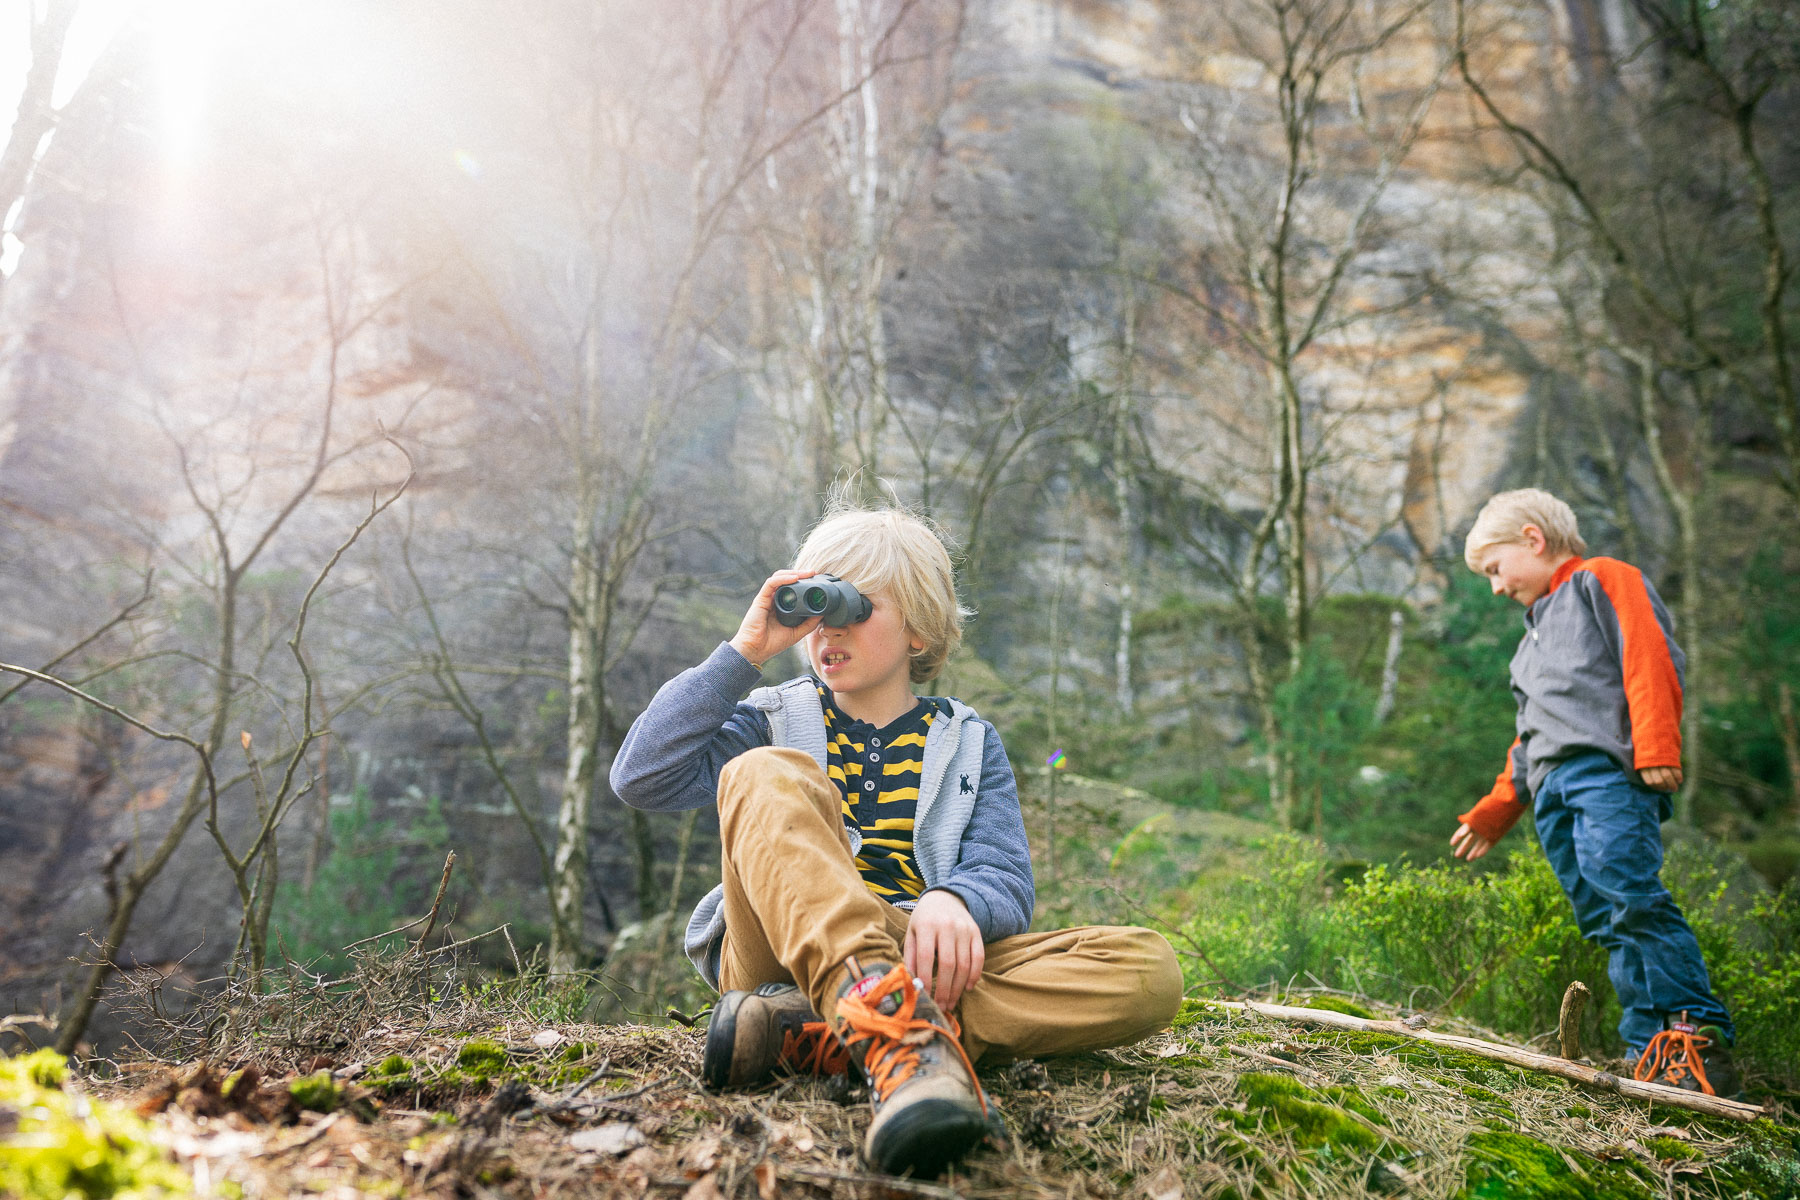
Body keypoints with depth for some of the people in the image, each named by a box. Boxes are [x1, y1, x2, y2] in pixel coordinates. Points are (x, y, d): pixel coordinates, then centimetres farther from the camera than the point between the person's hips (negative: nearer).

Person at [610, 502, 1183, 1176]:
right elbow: (640, 778, -1)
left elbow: (1006, 880, 4)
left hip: (923, 961, 2)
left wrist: (953, 901, -21)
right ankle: (895, 1029, -49)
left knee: (1148, 972, -23)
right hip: (785, 956, -1)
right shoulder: (773, 720, 16)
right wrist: (743, 653, 0)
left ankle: (813, 1037, -35)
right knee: (766, 774, -27)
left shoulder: (967, 742, 19)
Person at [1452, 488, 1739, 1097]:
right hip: (1552, 792, 8)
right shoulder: (1536, 634, 36)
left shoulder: (1604, 579, 11)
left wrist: (1657, 746, -18)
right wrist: (1499, 807, 31)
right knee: (1605, 924, -2)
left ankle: (1700, 1034, -19)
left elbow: (1650, 656, -5)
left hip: (1607, 769, -8)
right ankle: (1651, 1053, -5)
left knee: (1629, 892, -23)